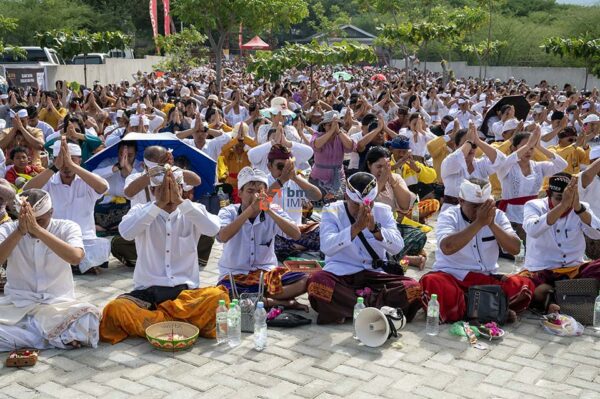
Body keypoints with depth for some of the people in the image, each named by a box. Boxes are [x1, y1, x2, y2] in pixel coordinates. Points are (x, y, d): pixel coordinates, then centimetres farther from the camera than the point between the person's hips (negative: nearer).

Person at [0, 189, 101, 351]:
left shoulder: (67, 228, -3)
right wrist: (20, 231, -28)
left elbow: (76, 257, -25)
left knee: (90, 316, -33)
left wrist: (37, 229, -30)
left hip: (57, 304, -2)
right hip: (16, 304, 2)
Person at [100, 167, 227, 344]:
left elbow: (213, 229, -17)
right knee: (114, 310, -30)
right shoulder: (141, 211, 4)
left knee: (219, 298, -30)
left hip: (185, 290, 1)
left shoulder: (193, 211, 6)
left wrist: (180, 201, -20)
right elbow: (126, 232, -19)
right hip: (148, 291, 0)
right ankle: (191, 324, -27)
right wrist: (159, 204, -21)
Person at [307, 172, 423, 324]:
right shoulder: (332, 211, -1)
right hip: (340, 274, -2)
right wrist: (356, 227, -32)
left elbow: (397, 247, -9)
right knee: (317, 282, -36)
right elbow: (326, 247, -19)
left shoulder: (383, 211, 6)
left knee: (413, 289, -23)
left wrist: (375, 228, -27)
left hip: (374, 275, 3)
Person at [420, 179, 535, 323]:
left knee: (524, 285, -23)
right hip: (451, 276, -3)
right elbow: (447, 247, -25)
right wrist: (479, 222, -24)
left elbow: (515, 249, -5)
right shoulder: (448, 216, -5)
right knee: (431, 283, -37)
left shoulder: (497, 215, 6)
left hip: (487, 279, 3)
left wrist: (492, 224, -18)